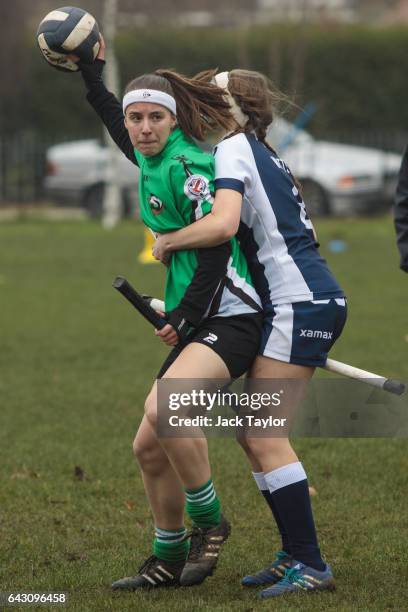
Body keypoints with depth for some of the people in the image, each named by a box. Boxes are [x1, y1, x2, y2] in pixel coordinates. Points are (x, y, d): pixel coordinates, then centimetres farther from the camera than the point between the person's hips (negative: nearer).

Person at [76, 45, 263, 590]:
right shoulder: (150, 160, 12)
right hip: (192, 326, 9)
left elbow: (216, 248, -18)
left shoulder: (188, 166, -14)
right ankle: (169, 560, 25)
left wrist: (184, 319, -15)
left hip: (229, 318, -9)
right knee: (149, 448, 10)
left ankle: (209, 521, -13)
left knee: (162, 408, -31)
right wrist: (91, 74, 40)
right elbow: (121, 130, 37)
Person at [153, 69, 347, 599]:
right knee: (250, 430, 9)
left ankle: (311, 565, -10)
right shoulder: (263, 155, 21)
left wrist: (166, 242, -7)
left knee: (265, 436, -10)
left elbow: (222, 224, -25)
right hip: (307, 302, 9)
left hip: (302, 305, -9)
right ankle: (296, 553, 11)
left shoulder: (233, 149, -8)